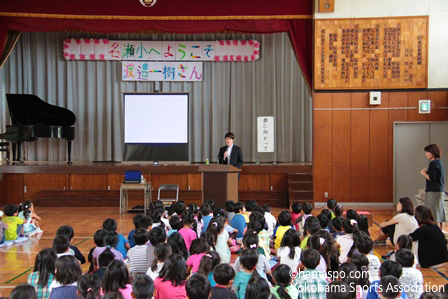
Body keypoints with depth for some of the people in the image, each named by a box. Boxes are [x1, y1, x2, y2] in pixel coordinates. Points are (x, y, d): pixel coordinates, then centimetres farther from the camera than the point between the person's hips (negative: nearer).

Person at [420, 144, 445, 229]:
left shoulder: (433, 163, -13)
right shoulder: (440, 162, 16)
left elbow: (431, 178, -20)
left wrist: (424, 173, -4)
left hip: (433, 192, -10)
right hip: (440, 191, 10)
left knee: (433, 215, -9)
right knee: (439, 215, 12)